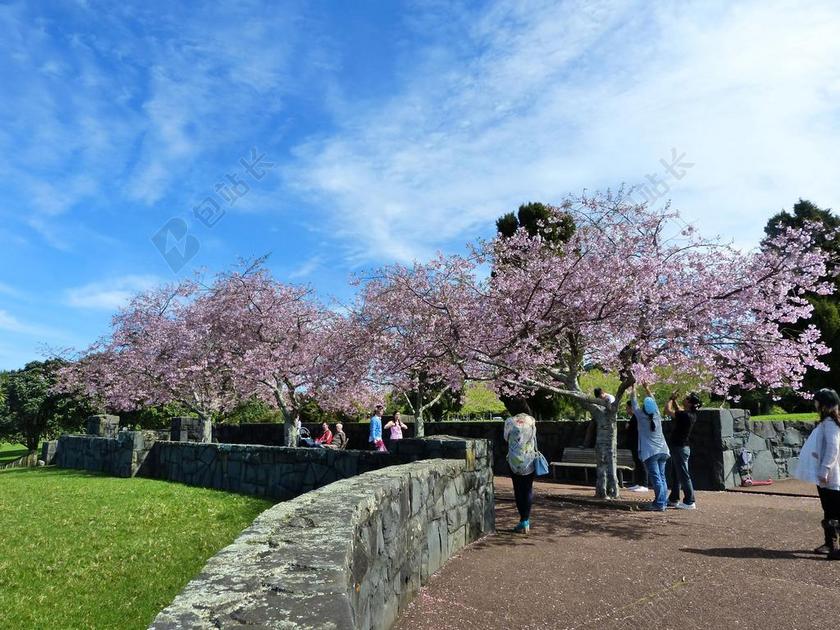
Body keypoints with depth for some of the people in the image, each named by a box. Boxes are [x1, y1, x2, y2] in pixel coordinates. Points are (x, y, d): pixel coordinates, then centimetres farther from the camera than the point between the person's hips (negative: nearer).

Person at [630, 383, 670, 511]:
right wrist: (647, 388, 32)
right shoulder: (657, 416, 6)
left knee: (656, 478, -8)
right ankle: (663, 501, 10)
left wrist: (633, 388, 17)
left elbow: (634, 402, 5)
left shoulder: (641, 416, -5)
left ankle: (659, 504, -10)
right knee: (661, 477, 9)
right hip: (662, 451, 5)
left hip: (650, 452, -5)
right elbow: (653, 400, 20)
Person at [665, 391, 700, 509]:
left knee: (683, 475, -3)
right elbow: (678, 410, 23)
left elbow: (668, 411, -21)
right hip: (678, 447, 10)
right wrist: (674, 400, 13)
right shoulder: (691, 415, 5)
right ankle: (673, 499, 26)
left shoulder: (685, 415, -23)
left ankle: (689, 502, 3)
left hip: (680, 448, -10)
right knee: (674, 475, 17)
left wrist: (671, 399, -6)